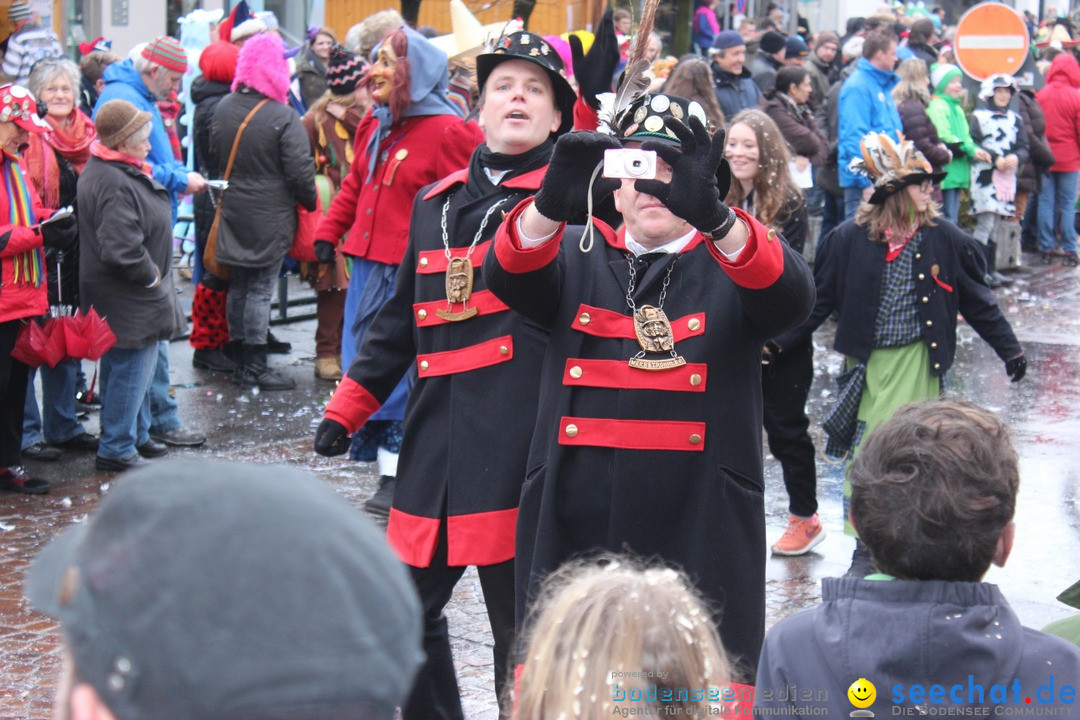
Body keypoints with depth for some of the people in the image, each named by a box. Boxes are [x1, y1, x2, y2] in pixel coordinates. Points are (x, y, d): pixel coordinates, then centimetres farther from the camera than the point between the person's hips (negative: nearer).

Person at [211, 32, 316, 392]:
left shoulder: (223, 108, 0)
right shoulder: (283, 117, -18)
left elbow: (214, 152, 14)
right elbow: (300, 172, -15)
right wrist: (310, 203, 2)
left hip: (233, 212, 6)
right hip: (271, 217, -6)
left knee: (238, 285, 14)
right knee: (261, 289, -2)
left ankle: (241, 359, 21)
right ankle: (254, 366, 1)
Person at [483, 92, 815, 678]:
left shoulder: (733, 262, 8)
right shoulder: (576, 256, 13)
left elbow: (790, 295, -15)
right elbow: (509, 276, -8)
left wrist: (713, 215, -35)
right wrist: (552, 203, -31)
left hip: (699, 537, -1)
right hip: (572, 535, 2)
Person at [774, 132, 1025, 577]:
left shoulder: (943, 239, -2)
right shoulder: (849, 240, -6)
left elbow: (977, 299, 8)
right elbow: (818, 299, 3)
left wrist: (1009, 348, 11)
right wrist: (779, 341, 1)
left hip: (918, 358, 0)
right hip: (867, 361, 0)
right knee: (865, 453, 1)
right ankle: (865, 548, 11)